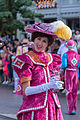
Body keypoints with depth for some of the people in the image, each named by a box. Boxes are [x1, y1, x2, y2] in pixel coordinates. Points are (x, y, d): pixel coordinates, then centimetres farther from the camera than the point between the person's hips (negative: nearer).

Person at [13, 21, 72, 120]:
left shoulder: (51, 59, 12)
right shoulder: (26, 60, -4)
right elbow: (26, 91, -13)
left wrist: (55, 86, 3)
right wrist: (48, 86, -21)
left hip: (52, 106, 5)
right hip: (35, 108, -5)